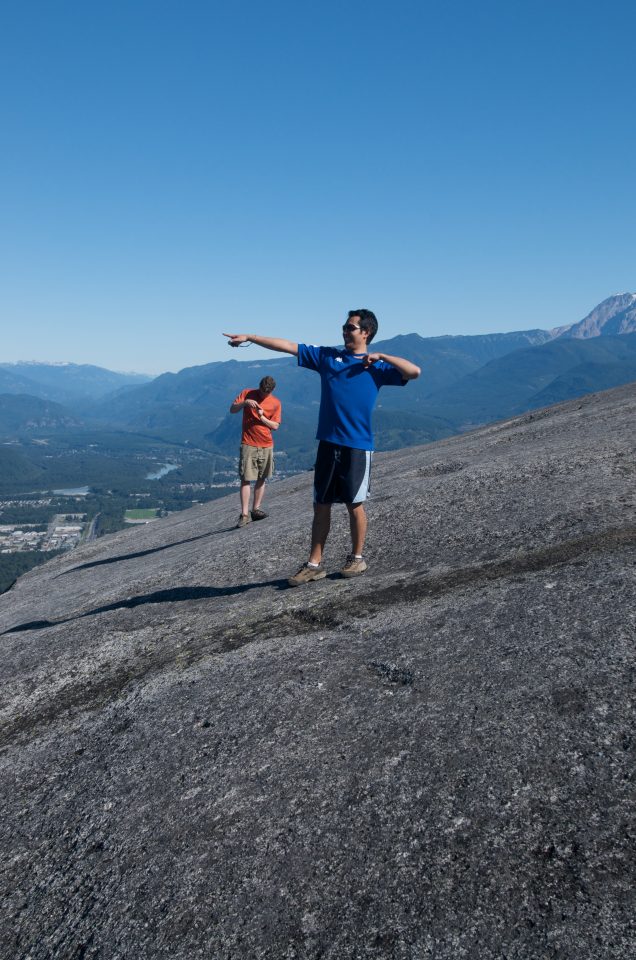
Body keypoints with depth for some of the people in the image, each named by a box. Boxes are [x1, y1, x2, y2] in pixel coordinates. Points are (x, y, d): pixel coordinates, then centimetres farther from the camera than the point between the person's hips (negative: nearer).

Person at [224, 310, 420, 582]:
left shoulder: (377, 367, 5)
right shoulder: (327, 356, 12)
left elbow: (414, 371, -6)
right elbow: (288, 346, 11)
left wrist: (381, 356, -7)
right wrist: (249, 337, 8)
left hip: (358, 445, -3)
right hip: (328, 443, 3)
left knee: (354, 504, 3)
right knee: (321, 505, 6)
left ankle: (357, 558, 21)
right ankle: (314, 564, 14)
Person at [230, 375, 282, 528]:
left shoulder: (275, 403, 3)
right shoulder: (247, 393, 0)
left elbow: (275, 426, 0)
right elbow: (232, 409, -5)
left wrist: (262, 418, -15)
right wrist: (244, 402, -22)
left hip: (266, 446, 3)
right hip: (248, 445, -3)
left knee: (261, 479, 8)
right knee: (246, 479, -9)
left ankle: (256, 509, 17)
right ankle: (244, 514, -11)